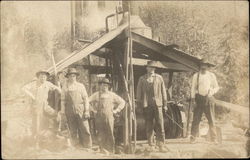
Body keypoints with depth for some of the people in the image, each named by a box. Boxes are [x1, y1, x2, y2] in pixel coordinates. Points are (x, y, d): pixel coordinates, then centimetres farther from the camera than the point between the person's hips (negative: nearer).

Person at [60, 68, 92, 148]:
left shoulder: (81, 86, 9)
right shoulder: (65, 87, 9)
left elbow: (85, 99, 8)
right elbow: (63, 100, 10)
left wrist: (86, 111, 1)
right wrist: (62, 111, 4)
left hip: (81, 111, 0)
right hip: (70, 112, 1)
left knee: (85, 130, -6)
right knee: (73, 132, 4)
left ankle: (88, 147, 0)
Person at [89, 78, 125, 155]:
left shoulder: (112, 95, 9)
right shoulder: (97, 94, 7)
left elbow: (122, 102, 13)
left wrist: (116, 110, 5)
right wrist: (93, 109, 4)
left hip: (109, 117, 0)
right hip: (99, 117, 0)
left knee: (110, 134, -1)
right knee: (101, 135, -1)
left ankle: (111, 151, 9)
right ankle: (103, 151, 6)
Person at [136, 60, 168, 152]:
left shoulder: (159, 78, 10)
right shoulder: (142, 79, 9)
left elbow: (163, 91, 11)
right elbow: (139, 93, 10)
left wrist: (165, 104, 8)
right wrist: (139, 105, 5)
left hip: (157, 104, 0)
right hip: (146, 105, 0)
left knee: (160, 125, -7)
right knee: (149, 126, 4)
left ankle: (161, 145, -3)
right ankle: (151, 145, 13)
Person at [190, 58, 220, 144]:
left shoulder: (211, 76, 7)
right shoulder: (196, 76, 5)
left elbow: (216, 87, 12)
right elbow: (193, 88, 6)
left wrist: (211, 92, -7)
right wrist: (193, 98, -5)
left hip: (208, 99, 1)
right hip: (199, 98, -1)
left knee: (211, 120, 3)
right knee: (196, 119, -4)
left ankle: (214, 138, 9)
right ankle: (193, 138, -1)